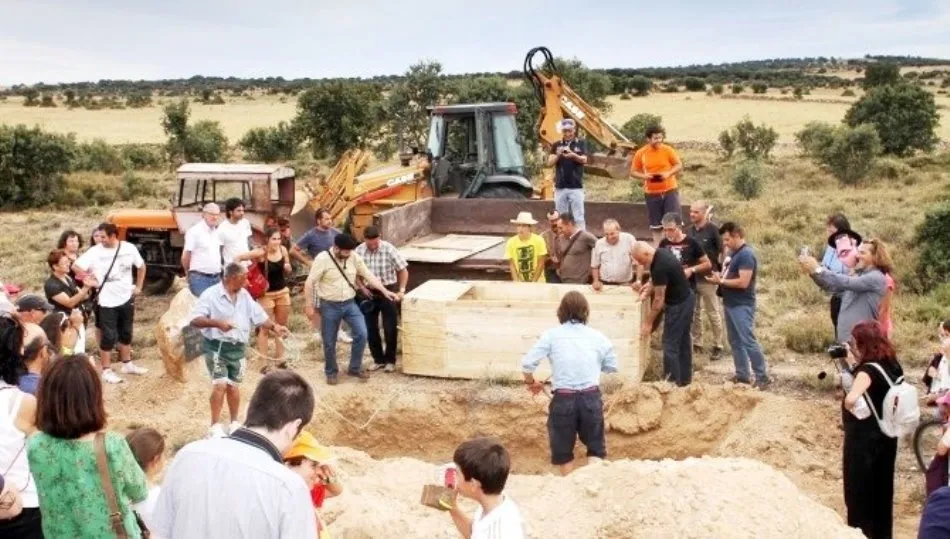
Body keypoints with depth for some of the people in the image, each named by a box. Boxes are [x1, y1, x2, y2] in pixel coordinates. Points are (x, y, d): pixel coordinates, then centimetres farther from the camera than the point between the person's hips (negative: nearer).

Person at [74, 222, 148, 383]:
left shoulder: (129, 248, -3)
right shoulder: (95, 252, -13)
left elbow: (141, 266, 11)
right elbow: (75, 266, -13)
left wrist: (138, 287, 7)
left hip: (126, 298, 4)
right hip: (107, 302, -4)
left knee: (126, 333, 17)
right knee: (108, 336, 0)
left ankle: (127, 364, 31)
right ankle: (106, 371, 10)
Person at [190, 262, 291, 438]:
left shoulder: (245, 296, 8)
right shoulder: (211, 294, -11)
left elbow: (259, 316, 9)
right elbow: (195, 320, -16)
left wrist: (274, 326, -8)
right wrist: (217, 323, -30)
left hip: (238, 348, 5)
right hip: (216, 347, -5)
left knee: (234, 386, 12)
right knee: (220, 384, -12)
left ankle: (234, 422, 27)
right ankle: (215, 426, -2)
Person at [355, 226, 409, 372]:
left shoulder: (389, 249, -16)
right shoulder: (359, 251, -8)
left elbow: (403, 270, -10)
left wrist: (401, 290, -18)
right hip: (369, 293, 3)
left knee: (390, 329, 3)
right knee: (370, 328, 9)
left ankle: (390, 360, 18)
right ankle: (378, 359, 23)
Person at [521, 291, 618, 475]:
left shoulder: (551, 335, -2)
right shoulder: (597, 336, 3)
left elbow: (527, 363, -7)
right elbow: (612, 366, 11)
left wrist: (531, 382, 13)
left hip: (563, 399, -1)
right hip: (591, 397, 1)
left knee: (563, 450, 18)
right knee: (596, 447, 19)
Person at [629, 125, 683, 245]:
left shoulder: (667, 150, -5)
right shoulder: (641, 153, -4)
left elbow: (679, 165, 1)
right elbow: (633, 172, 4)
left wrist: (669, 173, -18)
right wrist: (643, 176, -17)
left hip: (670, 190, -1)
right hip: (652, 193, 1)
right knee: (656, 225, 9)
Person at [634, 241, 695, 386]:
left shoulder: (661, 266, -28)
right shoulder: (661, 253, 1)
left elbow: (659, 299, -23)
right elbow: (656, 280, 18)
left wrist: (648, 323, -15)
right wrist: (646, 292, 3)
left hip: (679, 304, -10)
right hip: (686, 299, 10)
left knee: (670, 344, -3)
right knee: (683, 341, 18)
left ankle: (672, 383, 2)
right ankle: (685, 379, 29)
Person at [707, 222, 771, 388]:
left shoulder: (746, 255, -18)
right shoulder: (733, 253, 12)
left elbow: (743, 282, -24)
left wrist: (721, 281, -17)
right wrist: (719, 277, 3)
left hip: (742, 306, -10)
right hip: (730, 304, 10)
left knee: (748, 341, -8)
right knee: (735, 342, 13)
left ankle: (763, 376, -1)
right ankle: (742, 375, 21)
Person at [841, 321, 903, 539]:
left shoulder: (869, 370, -26)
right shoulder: (892, 365, 0)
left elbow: (851, 399, -43)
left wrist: (852, 408, -21)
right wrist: (851, 360, 4)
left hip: (864, 440, -8)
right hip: (886, 437, 8)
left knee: (859, 494, 7)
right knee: (881, 492, 20)